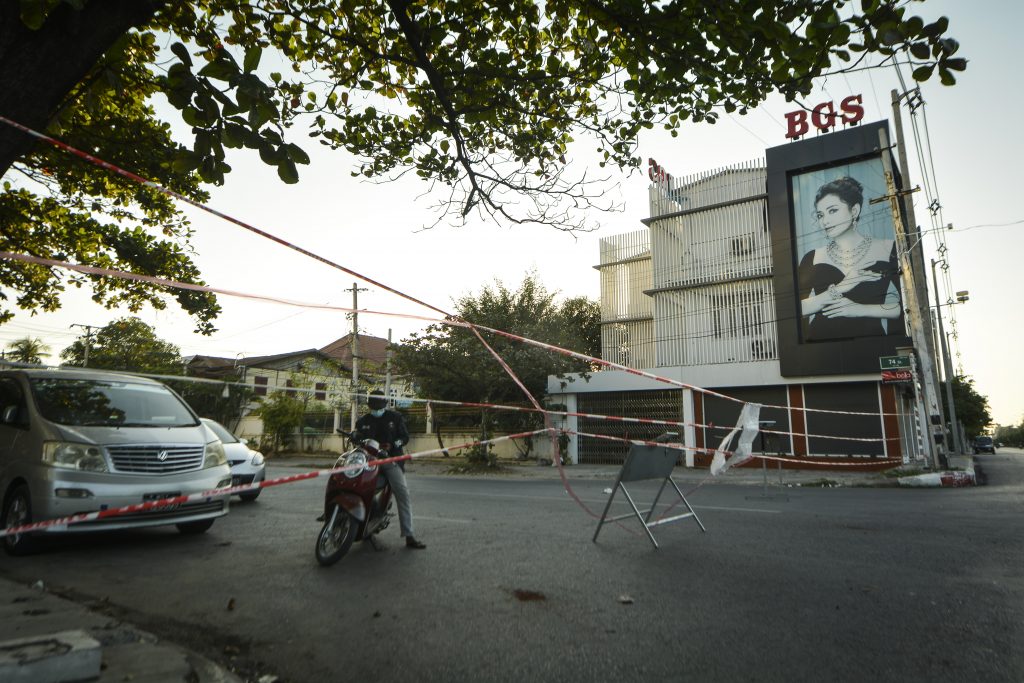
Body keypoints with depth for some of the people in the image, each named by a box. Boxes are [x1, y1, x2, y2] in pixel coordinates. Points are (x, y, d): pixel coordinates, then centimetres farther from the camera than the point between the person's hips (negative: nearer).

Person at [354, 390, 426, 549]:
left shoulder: (395, 417, 12)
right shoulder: (362, 421, 19)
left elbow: (405, 436, 7)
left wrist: (392, 445, -11)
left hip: (390, 459, -2)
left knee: (402, 493, -14)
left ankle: (409, 536, -13)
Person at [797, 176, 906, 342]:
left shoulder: (889, 249, 7)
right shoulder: (812, 258, 9)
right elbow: (796, 309, -2)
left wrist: (861, 309, -5)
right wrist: (838, 289, -9)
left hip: (870, 338, -1)